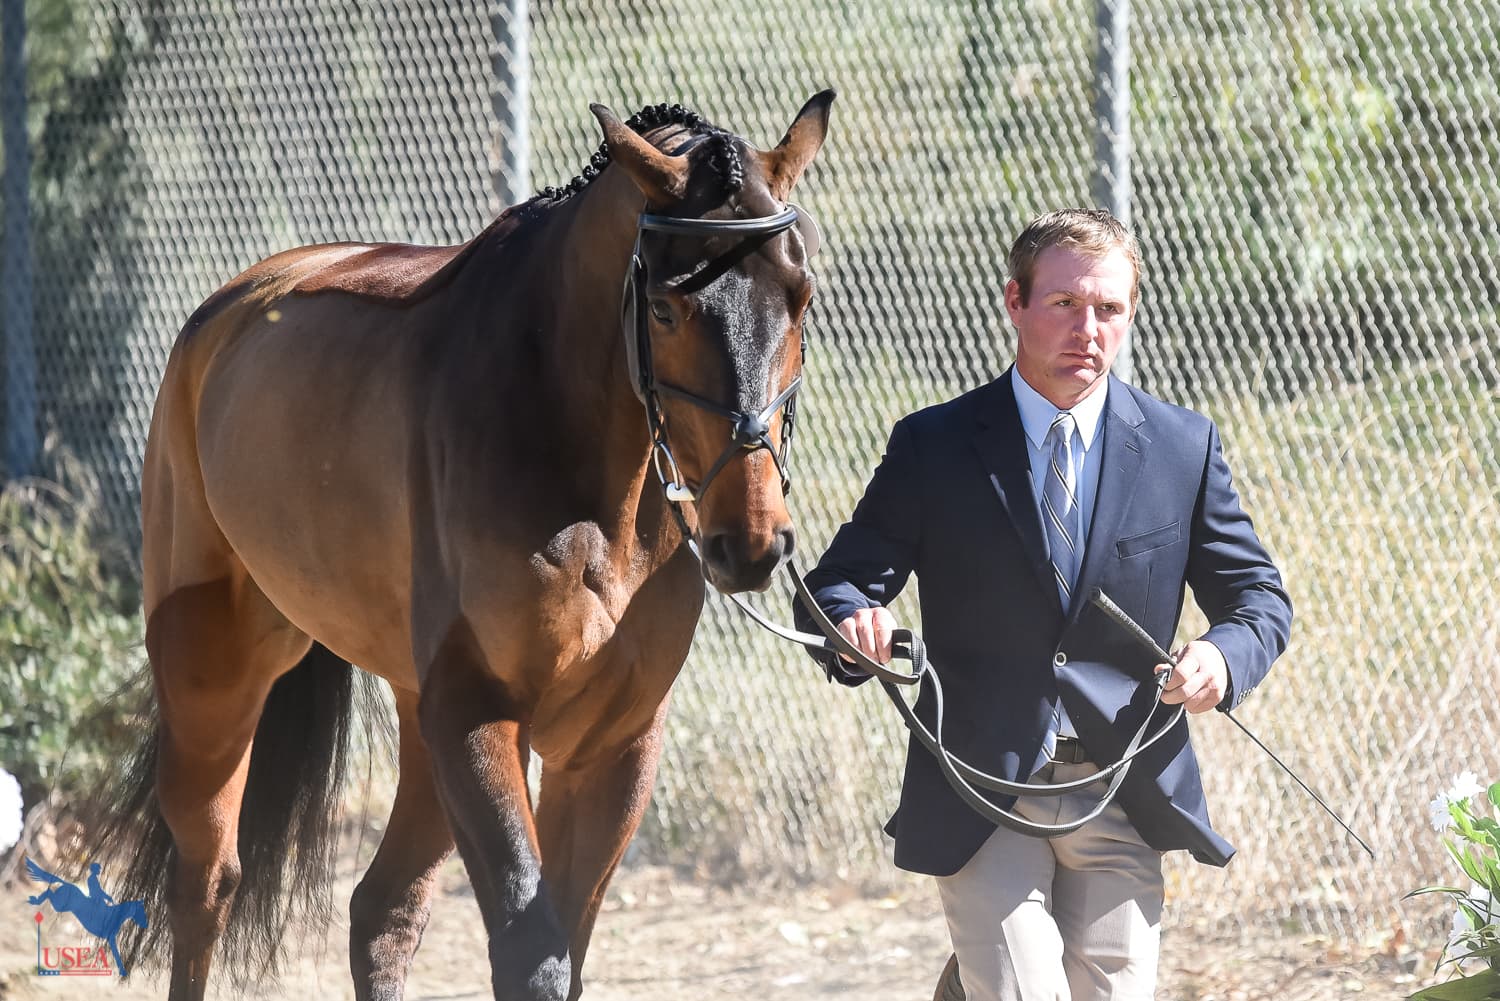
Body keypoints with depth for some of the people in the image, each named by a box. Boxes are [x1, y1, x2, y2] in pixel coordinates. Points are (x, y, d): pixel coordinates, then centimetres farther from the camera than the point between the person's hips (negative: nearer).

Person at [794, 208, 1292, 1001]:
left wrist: (1224, 657, -13)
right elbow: (835, 585, 1)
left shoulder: (1184, 447, 6)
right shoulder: (932, 447, 2)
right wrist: (855, 622, -23)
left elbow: (1255, 595, 11)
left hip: (1125, 796, 2)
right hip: (984, 795, -2)